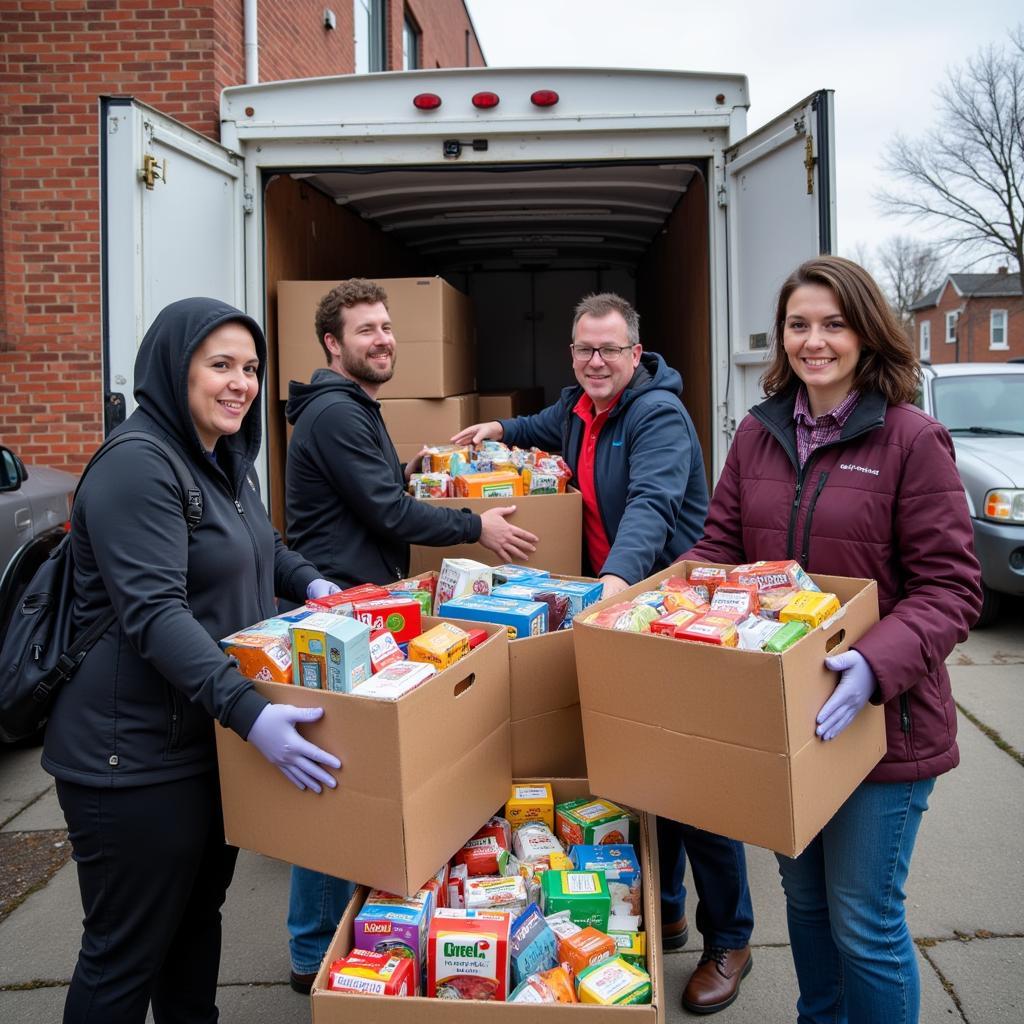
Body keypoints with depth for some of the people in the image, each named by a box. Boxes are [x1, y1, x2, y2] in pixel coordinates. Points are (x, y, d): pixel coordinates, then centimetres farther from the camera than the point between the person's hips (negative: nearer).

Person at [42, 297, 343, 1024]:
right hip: (135, 755, -9)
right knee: (127, 950, 7)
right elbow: (154, 613, -29)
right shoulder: (136, 467, -20)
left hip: (212, 738, 9)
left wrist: (313, 586, 9)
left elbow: (262, 547, 27)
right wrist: (249, 711, -38)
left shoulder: (229, 459, 9)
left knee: (199, 915, 24)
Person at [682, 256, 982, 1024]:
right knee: (803, 896, 23)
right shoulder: (759, 434, 2)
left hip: (881, 723, -5)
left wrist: (876, 665, -29)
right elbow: (720, 546, 6)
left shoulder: (913, 439, -12)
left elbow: (950, 586, -13)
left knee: (864, 920, 7)